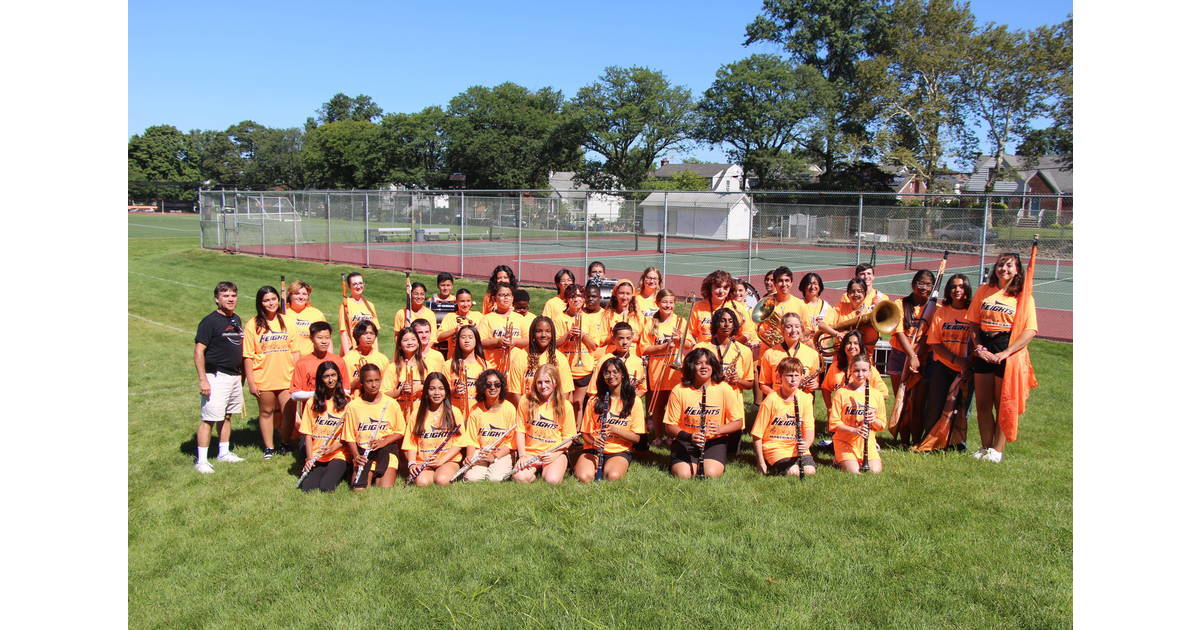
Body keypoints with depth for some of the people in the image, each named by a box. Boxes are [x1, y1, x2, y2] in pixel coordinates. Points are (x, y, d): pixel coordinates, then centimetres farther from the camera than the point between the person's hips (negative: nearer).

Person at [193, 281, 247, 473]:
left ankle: (224, 452, 28)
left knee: (226, 415, 17)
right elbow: (198, 353, -14)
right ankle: (201, 460, -1)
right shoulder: (210, 321, -11)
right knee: (208, 419, -6)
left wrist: (242, 374, 21)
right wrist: (203, 380, -20)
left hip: (235, 376, 8)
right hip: (216, 376, -8)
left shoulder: (236, 320, 12)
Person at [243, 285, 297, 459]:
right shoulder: (254, 325, -4)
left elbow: (294, 351, 10)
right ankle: (269, 447, 27)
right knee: (266, 412, 11)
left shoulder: (286, 322, 5)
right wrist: (251, 382, -9)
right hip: (264, 379, -2)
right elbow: (247, 356, -5)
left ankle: (285, 445, 22)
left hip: (286, 378, 2)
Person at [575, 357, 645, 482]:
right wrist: (592, 441, -16)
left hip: (619, 452, -1)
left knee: (612, 477, -33)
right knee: (583, 477, -29)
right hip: (593, 450, 1)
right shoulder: (594, 401, 6)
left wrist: (615, 429, -17)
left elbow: (636, 438, -1)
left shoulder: (634, 401, 1)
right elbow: (585, 432, 7)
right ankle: (597, 467, 3)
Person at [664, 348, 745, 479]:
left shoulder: (724, 389, -6)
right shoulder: (679, 391, -8)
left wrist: (719, 429, -21)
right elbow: (670, 427, -7)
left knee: (712, 474, -26)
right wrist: (689, 436, -25)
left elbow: (738, 423, -1)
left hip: (715, 441, 1)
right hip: (685, 441, 0)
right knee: (683, 475, -25)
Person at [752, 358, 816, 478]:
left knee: (810, 471, -19)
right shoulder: (771, 400, -11)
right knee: (793, 472, -25)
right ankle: (770, 466, 2)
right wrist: (761, 464, -9)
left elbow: (809, 429, -1)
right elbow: (757, 434, -8)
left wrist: (806, 444, -25)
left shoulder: (805, 399, 0)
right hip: (775, 448, -4)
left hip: (797, 447, 4)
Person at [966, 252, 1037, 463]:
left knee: (1002, 405, 3)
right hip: (984, 350, 4)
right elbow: (973, 322, 8)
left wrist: (1005, 353, -17)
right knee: (982, 404, 8)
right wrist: (979, 347, -6)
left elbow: (1030, 331, -9)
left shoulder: (1023, 297, -2)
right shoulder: (984, 291, 8)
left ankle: (997, 450, 13)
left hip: (1007, 352, -3)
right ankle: (985, 447, 20)